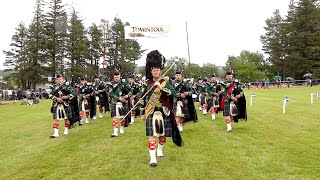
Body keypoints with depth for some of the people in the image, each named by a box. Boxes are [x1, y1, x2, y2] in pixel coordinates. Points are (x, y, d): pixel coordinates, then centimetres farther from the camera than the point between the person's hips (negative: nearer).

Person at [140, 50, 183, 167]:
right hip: (151, 112, -1)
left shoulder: (166, 81, 1)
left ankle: (160, 149, 39)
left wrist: (161, 87, -25)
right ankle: (152, 158, -6)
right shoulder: (146, 83, 1)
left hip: (164, 112, 1)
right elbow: (142, 99, 6)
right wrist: (142, 113, 7)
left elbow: (172, 94, -12)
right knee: (152, 134, -8)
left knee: (163, 133, 13)